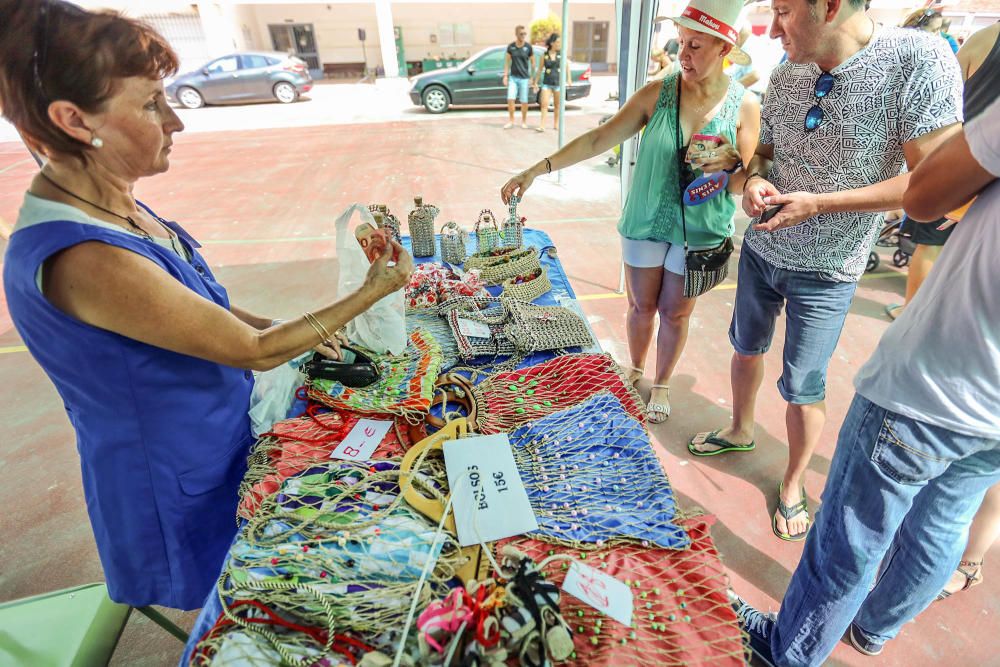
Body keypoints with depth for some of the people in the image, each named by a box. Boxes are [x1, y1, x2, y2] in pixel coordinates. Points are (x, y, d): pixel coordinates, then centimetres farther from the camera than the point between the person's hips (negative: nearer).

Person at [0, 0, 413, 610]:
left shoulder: (115, 207, -4)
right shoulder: (85, 260, -33)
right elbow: (255, 351, -26)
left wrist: (290, 328, 1)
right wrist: (371, 293, -18)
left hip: (216, 445, 8)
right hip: (176, 486, -8)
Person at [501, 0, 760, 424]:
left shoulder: (745, 106, -7)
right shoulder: (657, 93, -6)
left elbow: (743, 185, -3)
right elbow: (599, 139, -8)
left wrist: (730, 164, -27)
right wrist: (538, 169, -16)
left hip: (700, 230, 0)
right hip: (645, 222, 1)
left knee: (675, 313, 11)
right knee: (641, 307, 13)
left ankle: (661, 385, 35)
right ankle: (635, 371, 40)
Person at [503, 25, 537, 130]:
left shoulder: (528, 47, -2)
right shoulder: (510, 46, 1)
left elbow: (532, 63, 4)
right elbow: (507, 62, 6)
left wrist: (532, 78, 1)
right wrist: (505, 76, 0)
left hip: (524, 78, -1)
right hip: (513, 77, 1)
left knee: (524, 101, 2)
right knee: (510, 99, -6)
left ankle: (524, 121, 17)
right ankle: (511, 121, 7)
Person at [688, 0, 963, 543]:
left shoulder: (919, 61, -19)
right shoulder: (785, 76, -3)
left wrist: (818, 203, -25)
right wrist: (755, 180, -14)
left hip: (826, 271, -5)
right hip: (761, 248, 5)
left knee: (802, 386, 5)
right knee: (746, 346, 20)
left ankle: (794, 481, 30)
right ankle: (740, 430, 47)